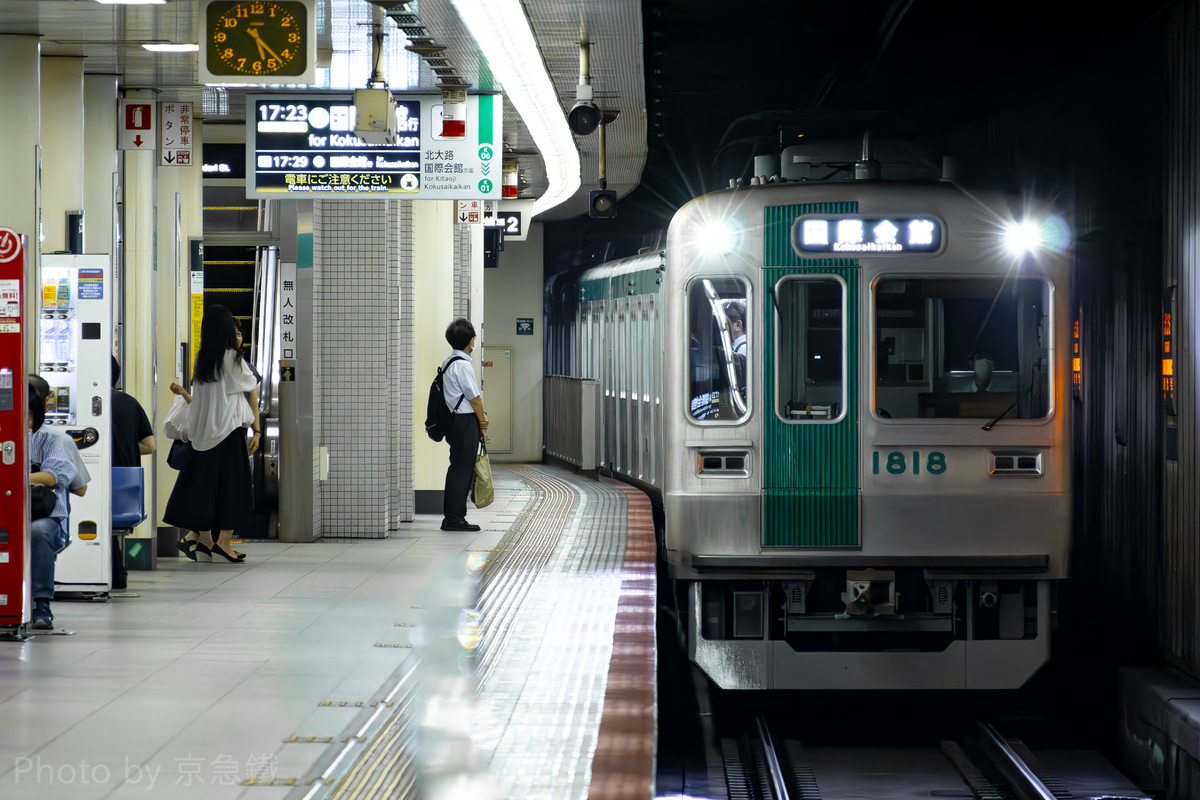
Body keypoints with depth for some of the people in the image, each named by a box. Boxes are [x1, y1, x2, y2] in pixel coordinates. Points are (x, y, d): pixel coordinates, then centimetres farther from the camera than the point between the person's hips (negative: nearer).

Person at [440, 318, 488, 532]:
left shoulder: (448, 362, 15)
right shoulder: (463, 364, -16)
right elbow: (474, 397, -13)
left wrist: (480, 415, 11)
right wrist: (483, 423, -3)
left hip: (455, 420, 10)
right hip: (465, 422, -10)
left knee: (459, 470, 13)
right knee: (461, 470, -6)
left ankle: (452, 518, 16)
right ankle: (455, 518, -4)